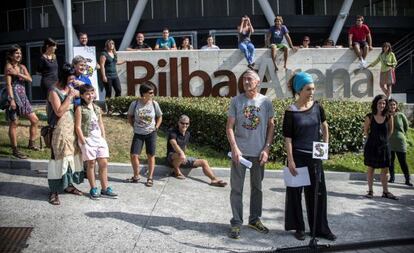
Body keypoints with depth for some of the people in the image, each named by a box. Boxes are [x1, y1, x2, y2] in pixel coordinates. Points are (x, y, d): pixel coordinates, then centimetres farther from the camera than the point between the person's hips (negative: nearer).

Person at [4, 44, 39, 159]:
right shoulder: (8, 66, -6)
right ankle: (15, 150, 6)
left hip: (23, 96, 7)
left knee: (34, 119, 8)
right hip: (14, 95, -7)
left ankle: (31, 144, 21)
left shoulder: (22, 67, 14)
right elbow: (8, 84, -14)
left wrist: (18, 73, -13)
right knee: (14, 123, -1)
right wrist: (12, 99, -21)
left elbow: (30, 79, 0)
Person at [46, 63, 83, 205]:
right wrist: (70, 96, -19)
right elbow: (59, 112, -21)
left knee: (72, 154, 12)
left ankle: (68, 184, 26)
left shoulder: (68, 87, 9)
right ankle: (54, 191, 2)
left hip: (71, 127, 8)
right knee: (59, 157, -5)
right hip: (60, 129, -8)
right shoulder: (54, 91, -14)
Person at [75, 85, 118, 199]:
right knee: (91, 164, 2)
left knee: (104, 163, 3)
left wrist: (103, 138, 8)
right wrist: (83, 142, -12)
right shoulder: (80, 109, -4)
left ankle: (105, 189, 12)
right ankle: (93, 189, 13)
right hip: (88, 139, -5)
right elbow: (78, 127, -8)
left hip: (99, 139, 5)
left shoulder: (97, 108, 12)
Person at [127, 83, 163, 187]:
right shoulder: (135, 104, -9)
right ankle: (136, 176, 17)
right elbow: (130, 116, 8)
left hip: (151, 133, 0)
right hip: (138, 134, 0)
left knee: (151, 156, 5)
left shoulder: (154, 104, -7)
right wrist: (134, 126, 2)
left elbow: (159, 117, 8)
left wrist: (156, 127, -1)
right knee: (134, 155, -4)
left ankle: (150, 178, 17)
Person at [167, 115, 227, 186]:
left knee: (204, 162, -5)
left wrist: (184, 155, 18)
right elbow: (174, 144, -33)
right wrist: (181, 153, -50)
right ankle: (176, 170, -13)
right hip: (172, 157, -7)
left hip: (183, 159, 7)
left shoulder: (187, 134, 11)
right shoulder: (173, 132, -13)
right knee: (181, 157, -42)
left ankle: (214, 179, -13)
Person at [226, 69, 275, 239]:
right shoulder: (236, 101, -2)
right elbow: (229, 127, -2)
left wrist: (266, 149, -3)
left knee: (257, 187, 14)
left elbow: (271, 126, 5)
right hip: (239, 152, -1)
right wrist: (234, 148, -12)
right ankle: (236, 223, 14)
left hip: (258, 153, 2)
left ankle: (255, 219, 29)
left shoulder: (265, 102, 1)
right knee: (237, 188, 3)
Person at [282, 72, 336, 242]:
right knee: (296, 192, 6)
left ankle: (321, 228, 22)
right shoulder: (291, 112, -10)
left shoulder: (317, 107, 2)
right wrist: (290, 161, -14)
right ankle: (298, 228, 21)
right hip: (297, 156, -4)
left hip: (315, 156, 4)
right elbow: (287, 139, -10)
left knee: (318, 192, 9)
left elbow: (324, 127, 18)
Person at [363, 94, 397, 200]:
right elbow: (366, 131, 5)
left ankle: (385, 192, 18)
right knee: (371, 168, 6)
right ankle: (370, 191, 16)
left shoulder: (389, 117, -4)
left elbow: (390, 131, 11)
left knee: (385, 170, 8)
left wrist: (383, 139, 12)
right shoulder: (369, 117, -8)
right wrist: (371, 139, 6)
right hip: (371, 146, -2)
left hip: (384, 146, 2)